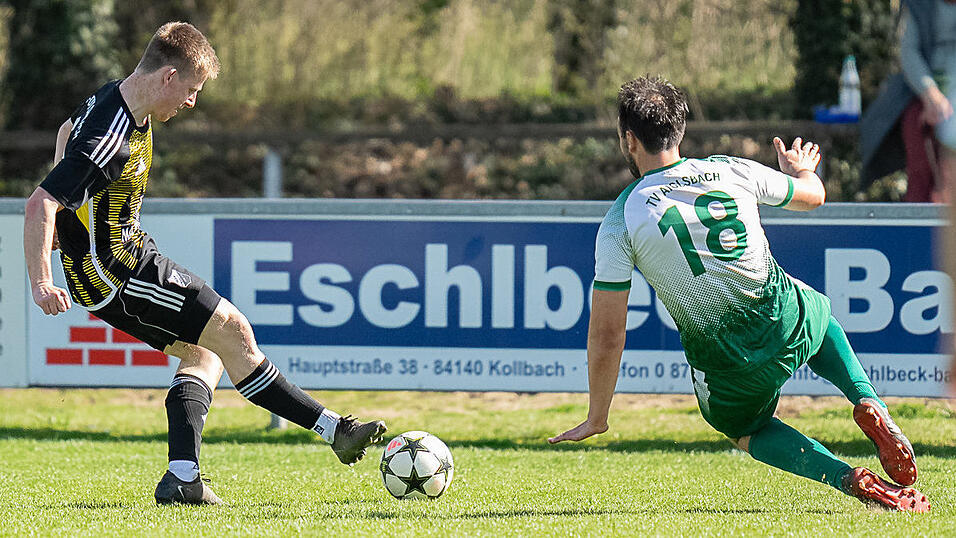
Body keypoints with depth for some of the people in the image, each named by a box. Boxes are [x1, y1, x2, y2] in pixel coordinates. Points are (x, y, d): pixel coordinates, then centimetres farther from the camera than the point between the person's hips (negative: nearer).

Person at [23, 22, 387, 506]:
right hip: (112, 275, -11)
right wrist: (41, 284, -29)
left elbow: (68, 131, 25)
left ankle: (181, 478, 2)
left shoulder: (112, 99, 3)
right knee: (232, 331, -8)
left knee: (203, 352, 13)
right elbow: (40, 204, -31)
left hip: (125, 256, 11)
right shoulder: (111, 141, -28)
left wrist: (74, 213, 32)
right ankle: (334, 429, -2)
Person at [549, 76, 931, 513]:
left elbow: (606, 337, -9)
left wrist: (596, 417, 4)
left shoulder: (619, 224, -10)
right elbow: (812, 196, 17)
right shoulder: (731, 172, -3)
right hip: (788, 325, 2)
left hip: (724, 359, -2)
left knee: (747, 431, 29)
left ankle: (849, 479, 3)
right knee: (822, 321, 38)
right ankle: (867, 401, 10)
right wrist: (802, 170, 42)